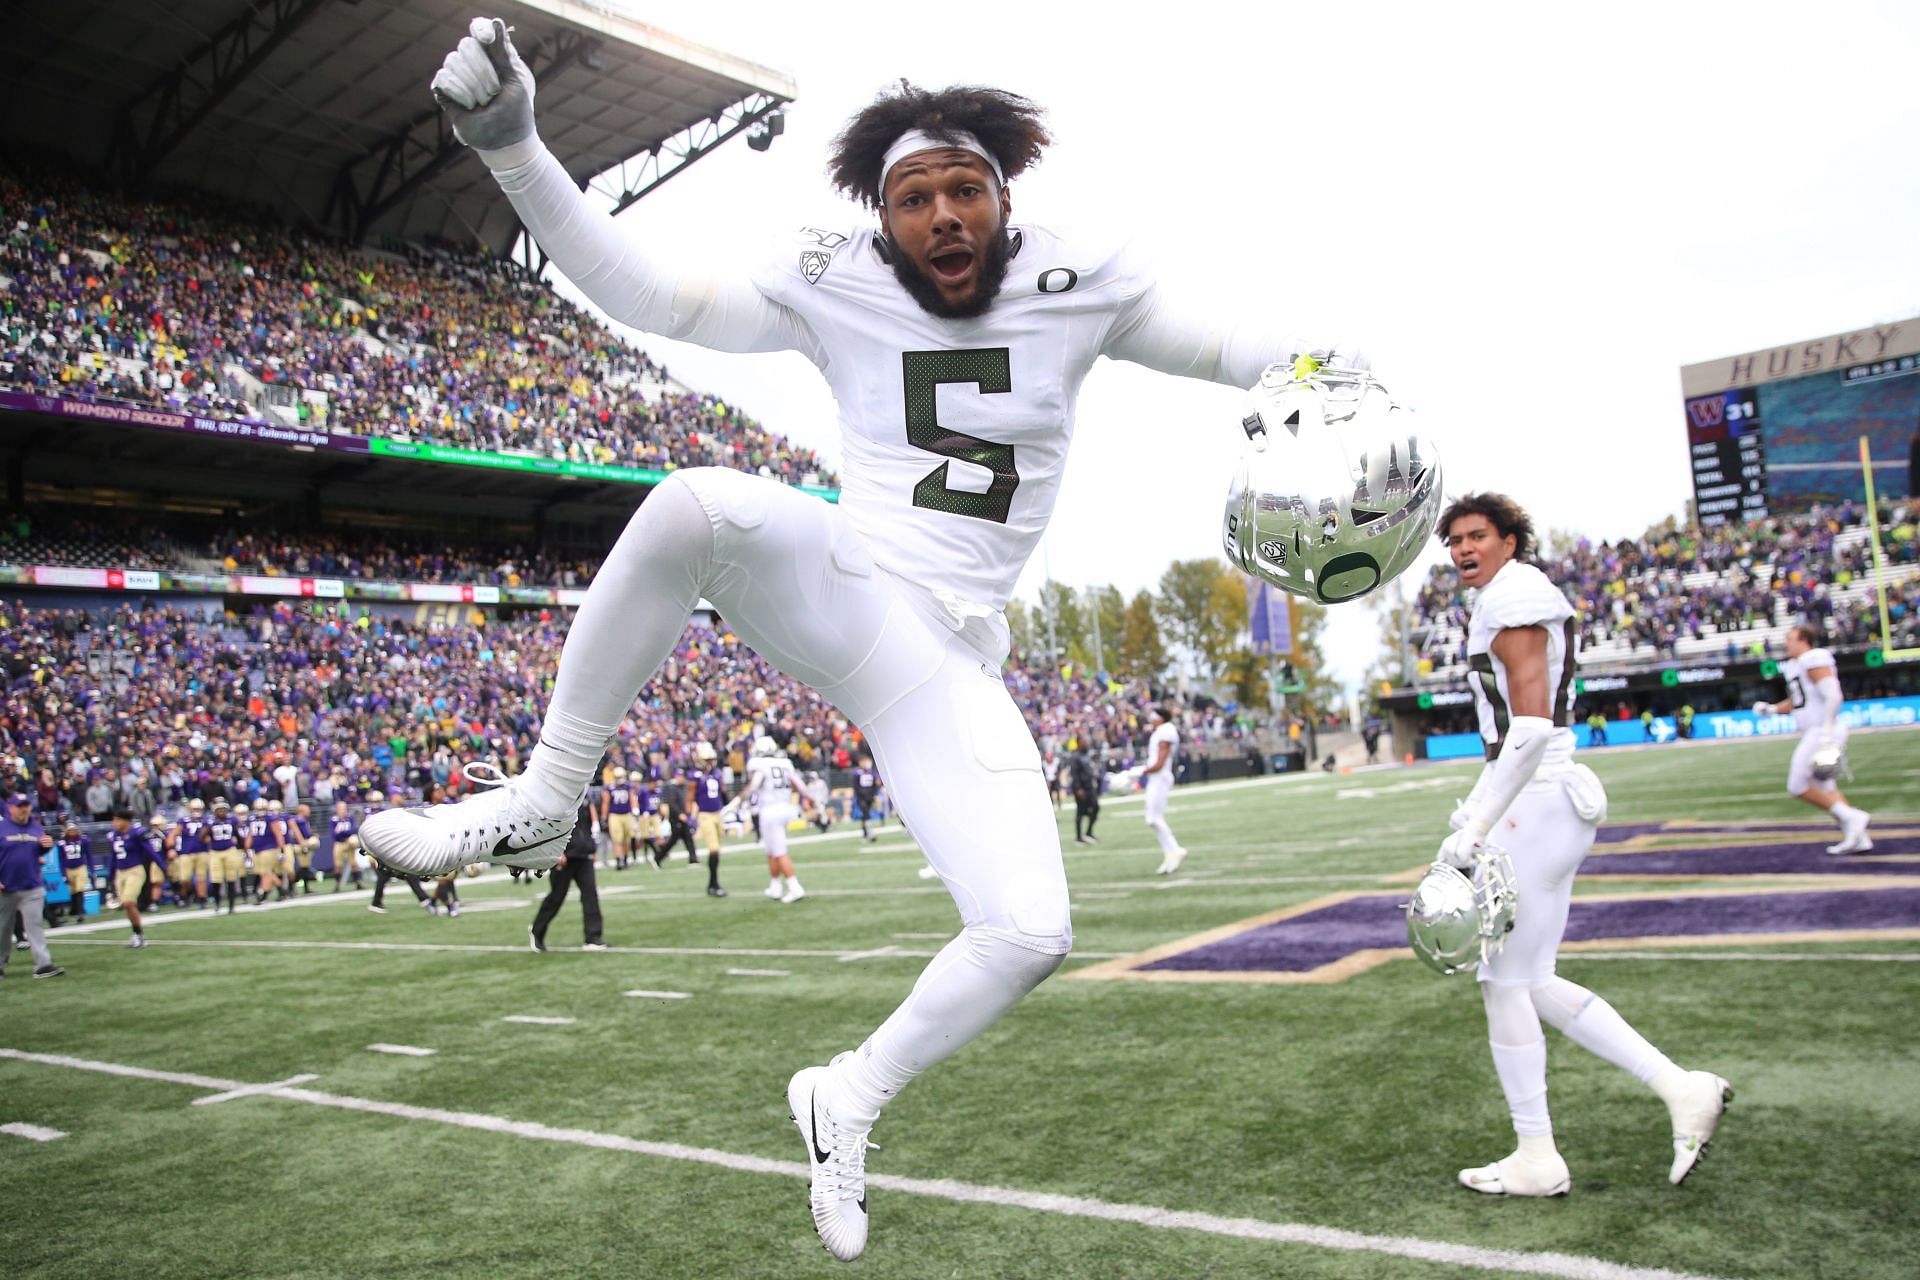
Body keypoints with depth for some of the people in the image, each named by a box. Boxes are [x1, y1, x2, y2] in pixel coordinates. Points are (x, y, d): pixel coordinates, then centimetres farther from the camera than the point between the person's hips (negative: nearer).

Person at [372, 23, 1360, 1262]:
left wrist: (1324, 365, -5)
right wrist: (514, 148, -7)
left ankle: (850, 1099, 17)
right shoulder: (836, 289, 1)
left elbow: (1215, 349, 14)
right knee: (700, 504, -37)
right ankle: (539, 806, -19)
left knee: (1031, 934, -13)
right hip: (834, 593, -1)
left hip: (948, 660, 2)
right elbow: (642, 291, 2)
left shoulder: (1082, 287, 3)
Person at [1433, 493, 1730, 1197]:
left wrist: (1476, 827, -20)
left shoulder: (1511, 600, -12)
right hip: (1550, 796, 10)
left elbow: (1531, 727, -21)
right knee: (1533, 982, 14)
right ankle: (1681, 1088, 16)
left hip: (1533, 803, -10)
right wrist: (1477, 806, 27)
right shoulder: (1522, 600, 18)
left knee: (1505, 981, 2)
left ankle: (1536, 1159, 14)